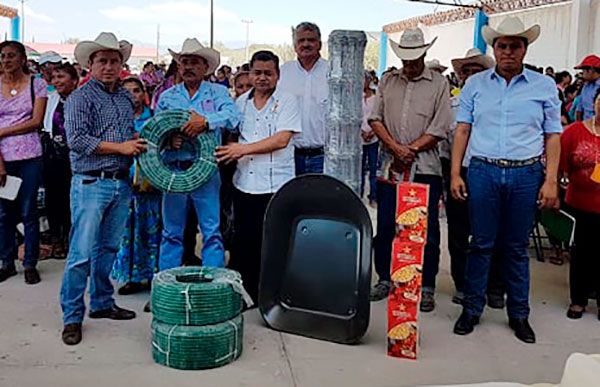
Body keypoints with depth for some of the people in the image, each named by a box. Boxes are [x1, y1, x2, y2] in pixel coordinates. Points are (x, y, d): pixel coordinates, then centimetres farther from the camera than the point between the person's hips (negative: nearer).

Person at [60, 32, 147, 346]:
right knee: (82, 252, -5)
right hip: (91, 183, -6)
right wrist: (119, 147, -15)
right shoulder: (80, 98, -5)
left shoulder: (126, 98, 15)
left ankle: (102, 303, 27)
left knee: (109, 248, 15)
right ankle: (72, 316, 5)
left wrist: (138, 148, 5)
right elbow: (76, 139, -15)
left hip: (122, 183, 6)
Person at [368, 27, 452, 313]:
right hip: (390, 166, 3)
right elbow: (375, 119, 4)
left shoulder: (439, 84, 2)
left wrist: (410, 150, -10)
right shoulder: (388, 81, 11)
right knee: (385, 225, 7)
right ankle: (385, 279, 21)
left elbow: (440, 128, -4)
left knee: (427, 230, 0)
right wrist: (396, 148, -9)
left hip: (424, 168, -2)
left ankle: (427, 287, 10)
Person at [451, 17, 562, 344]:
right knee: (481, 244, 4)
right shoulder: (476, 84, 8)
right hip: (483, 171, 0)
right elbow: (462, 130, 7)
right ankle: (471, 308, 17)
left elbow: (553, 136, 6)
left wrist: (551, 180, -3)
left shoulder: (544, 86, 7)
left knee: (517, 247, 9)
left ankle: (519, 314, 21)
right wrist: (455, 173, -1)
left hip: (526, 174, 0)